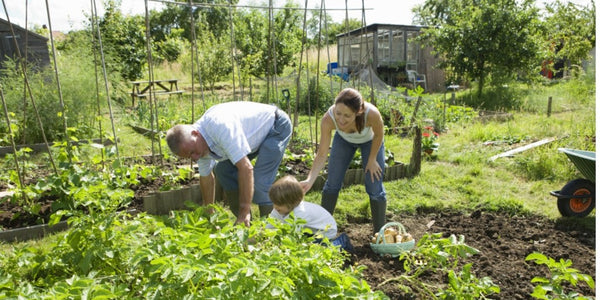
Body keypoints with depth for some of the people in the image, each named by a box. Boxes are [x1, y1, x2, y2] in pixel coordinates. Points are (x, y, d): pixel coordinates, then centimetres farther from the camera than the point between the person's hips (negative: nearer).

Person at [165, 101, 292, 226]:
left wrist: (244, 212, -34)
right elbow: (206, 177, 7)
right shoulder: (196, 143, -8)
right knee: (223, 170, 3)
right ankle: (244, 221, 13)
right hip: (257, 135, 9)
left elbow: (246, 168, -39)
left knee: (260, 183, -22)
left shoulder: (221, 126, -37)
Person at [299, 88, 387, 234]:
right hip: (344, 139, 2)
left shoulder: (371, 113, -44)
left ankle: (380, 234, 17)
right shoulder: (328, 119, -39)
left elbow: (379, 135, -20)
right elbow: (322, 154, -32)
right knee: (332, 184, 1)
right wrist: (309, 180, -43)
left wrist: (372, 160, -10)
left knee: (374, 188, -2)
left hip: (370, 140, -1)